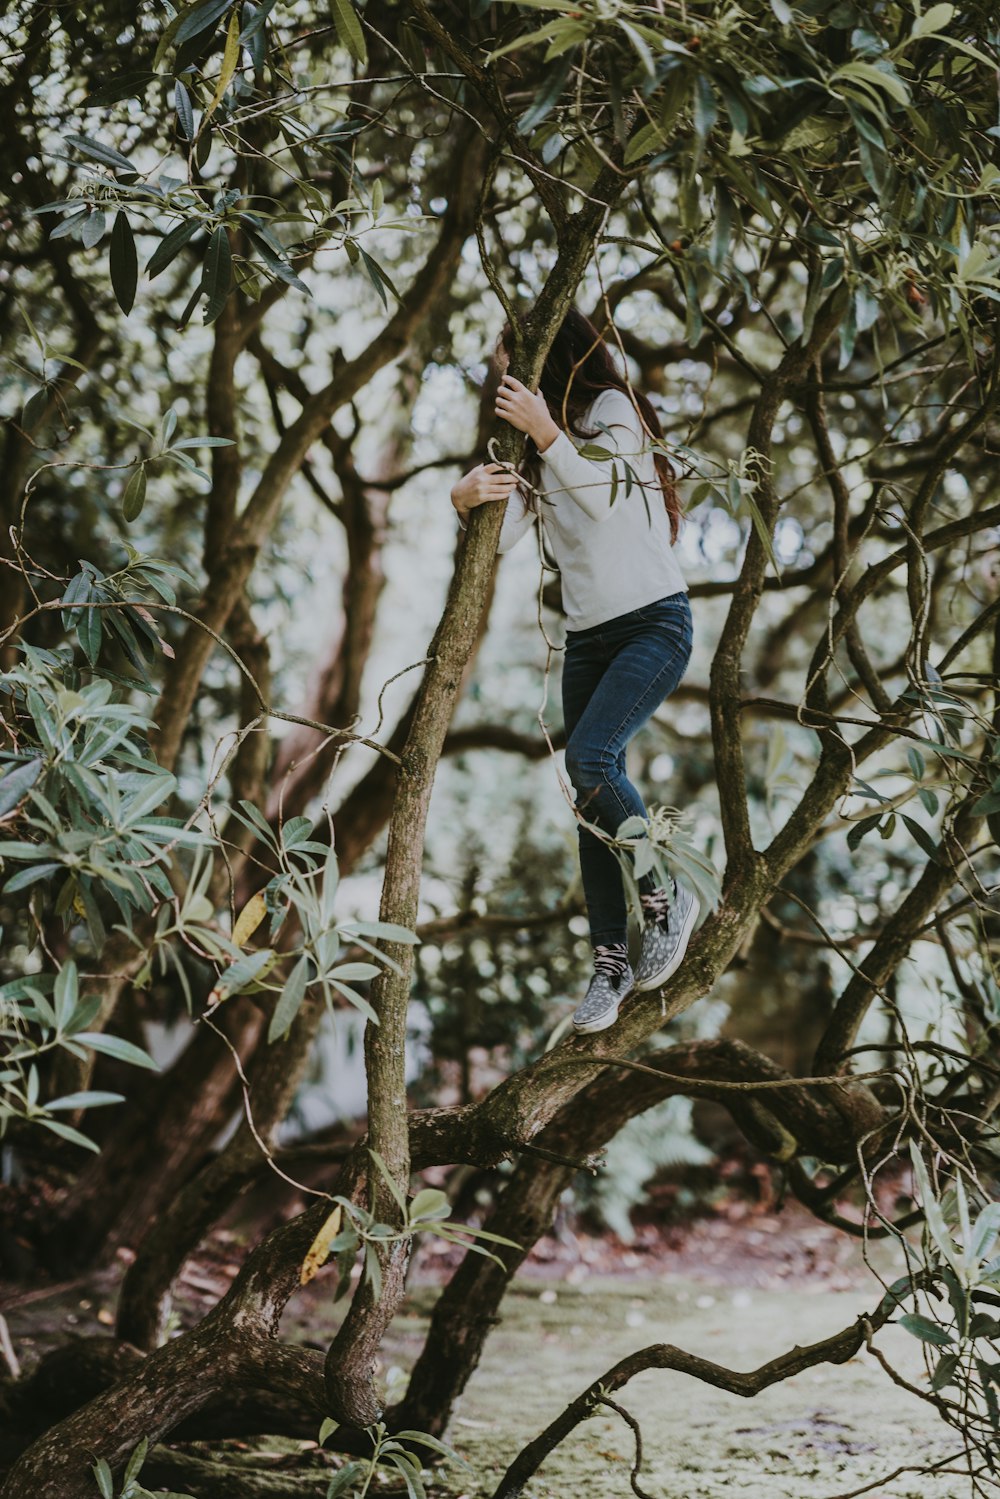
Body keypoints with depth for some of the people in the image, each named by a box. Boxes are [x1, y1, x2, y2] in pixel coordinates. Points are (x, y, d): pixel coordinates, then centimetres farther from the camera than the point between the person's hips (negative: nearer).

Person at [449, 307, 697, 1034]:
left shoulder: (614, 408, -1)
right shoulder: (537, 454, 16)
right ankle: (612, 960, 7)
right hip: (588, 637, 7)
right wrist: (467, 499, -20)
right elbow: (503, 535, 2)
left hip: (654, 621, -7)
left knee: (591, 759, -25)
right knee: (593, 798, 2)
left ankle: (667, 897, -7)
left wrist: (547, 432, -28)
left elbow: (604, 496, -17)